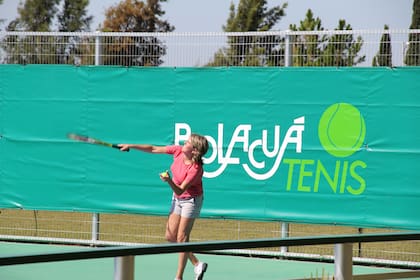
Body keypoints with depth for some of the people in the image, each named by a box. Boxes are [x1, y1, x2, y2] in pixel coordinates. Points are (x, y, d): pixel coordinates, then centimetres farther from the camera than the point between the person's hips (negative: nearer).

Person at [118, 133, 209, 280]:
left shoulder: (195, 169, -31)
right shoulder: (178, 150, -14)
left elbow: (180, 191, -32)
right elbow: (153, 149, -4)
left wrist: (169, 181, -50)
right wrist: (131, 146, -7)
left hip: (191, 200, -8)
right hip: (177, 198, 8)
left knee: (182, 238, -7)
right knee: (170, 236, 7)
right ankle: (197, 264, 19)